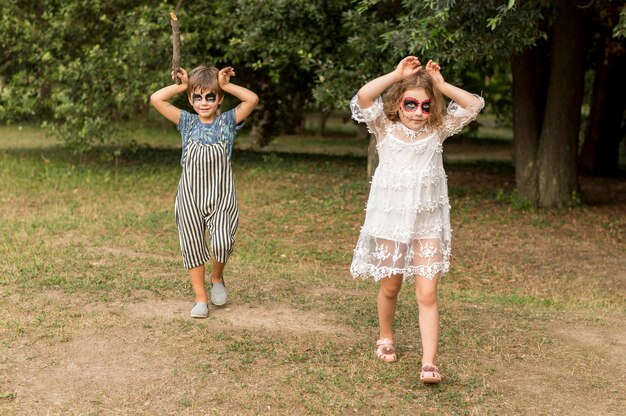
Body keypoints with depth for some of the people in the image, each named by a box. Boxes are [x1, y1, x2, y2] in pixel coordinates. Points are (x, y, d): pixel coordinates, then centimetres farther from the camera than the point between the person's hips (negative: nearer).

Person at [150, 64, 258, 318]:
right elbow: (156, 99, -6)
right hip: (190, 196, 2)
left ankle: (217, 278, 15)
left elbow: (252, 99, -14)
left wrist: (226, 85, -7)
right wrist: (182, 85, -1)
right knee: (192, 246, 5)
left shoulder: (227, 122, 0)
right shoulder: (187, 123, 3)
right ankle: (201, 297, 20)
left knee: (222, 242, -17)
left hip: (221, 196, -2)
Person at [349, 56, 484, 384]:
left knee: (427, 294, -6)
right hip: (390, 221, 0)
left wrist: (441, 84, -7)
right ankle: (385, 338, 40)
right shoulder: (385, 129, -1)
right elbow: (363, 97, -17)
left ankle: (429, 363, -7)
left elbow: (475, 105, -4)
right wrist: (397, 74, -15)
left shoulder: (438, 130, 3)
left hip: (428, 224, 1)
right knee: (390, 287, 14)